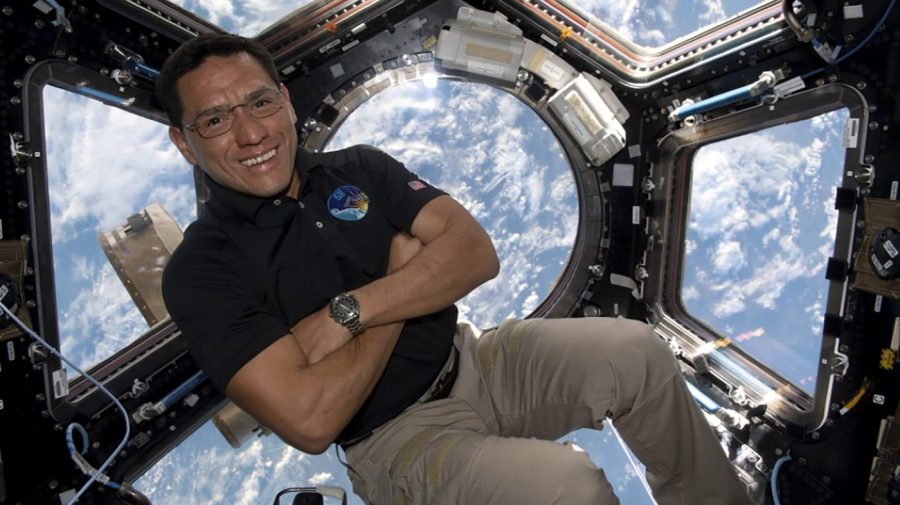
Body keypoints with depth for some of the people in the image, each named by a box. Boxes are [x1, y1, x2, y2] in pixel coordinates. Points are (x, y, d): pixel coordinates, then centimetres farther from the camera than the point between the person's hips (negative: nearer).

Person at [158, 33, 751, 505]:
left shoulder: (361, 169, 3)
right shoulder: (201, 272, -10)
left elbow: (476, 252, -8)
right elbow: (311, 419, -22)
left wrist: (348, 313, -20)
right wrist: (403, 277, -13)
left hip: (474, 361, 5)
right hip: (394, 438, -4)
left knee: (635, 349, -13)